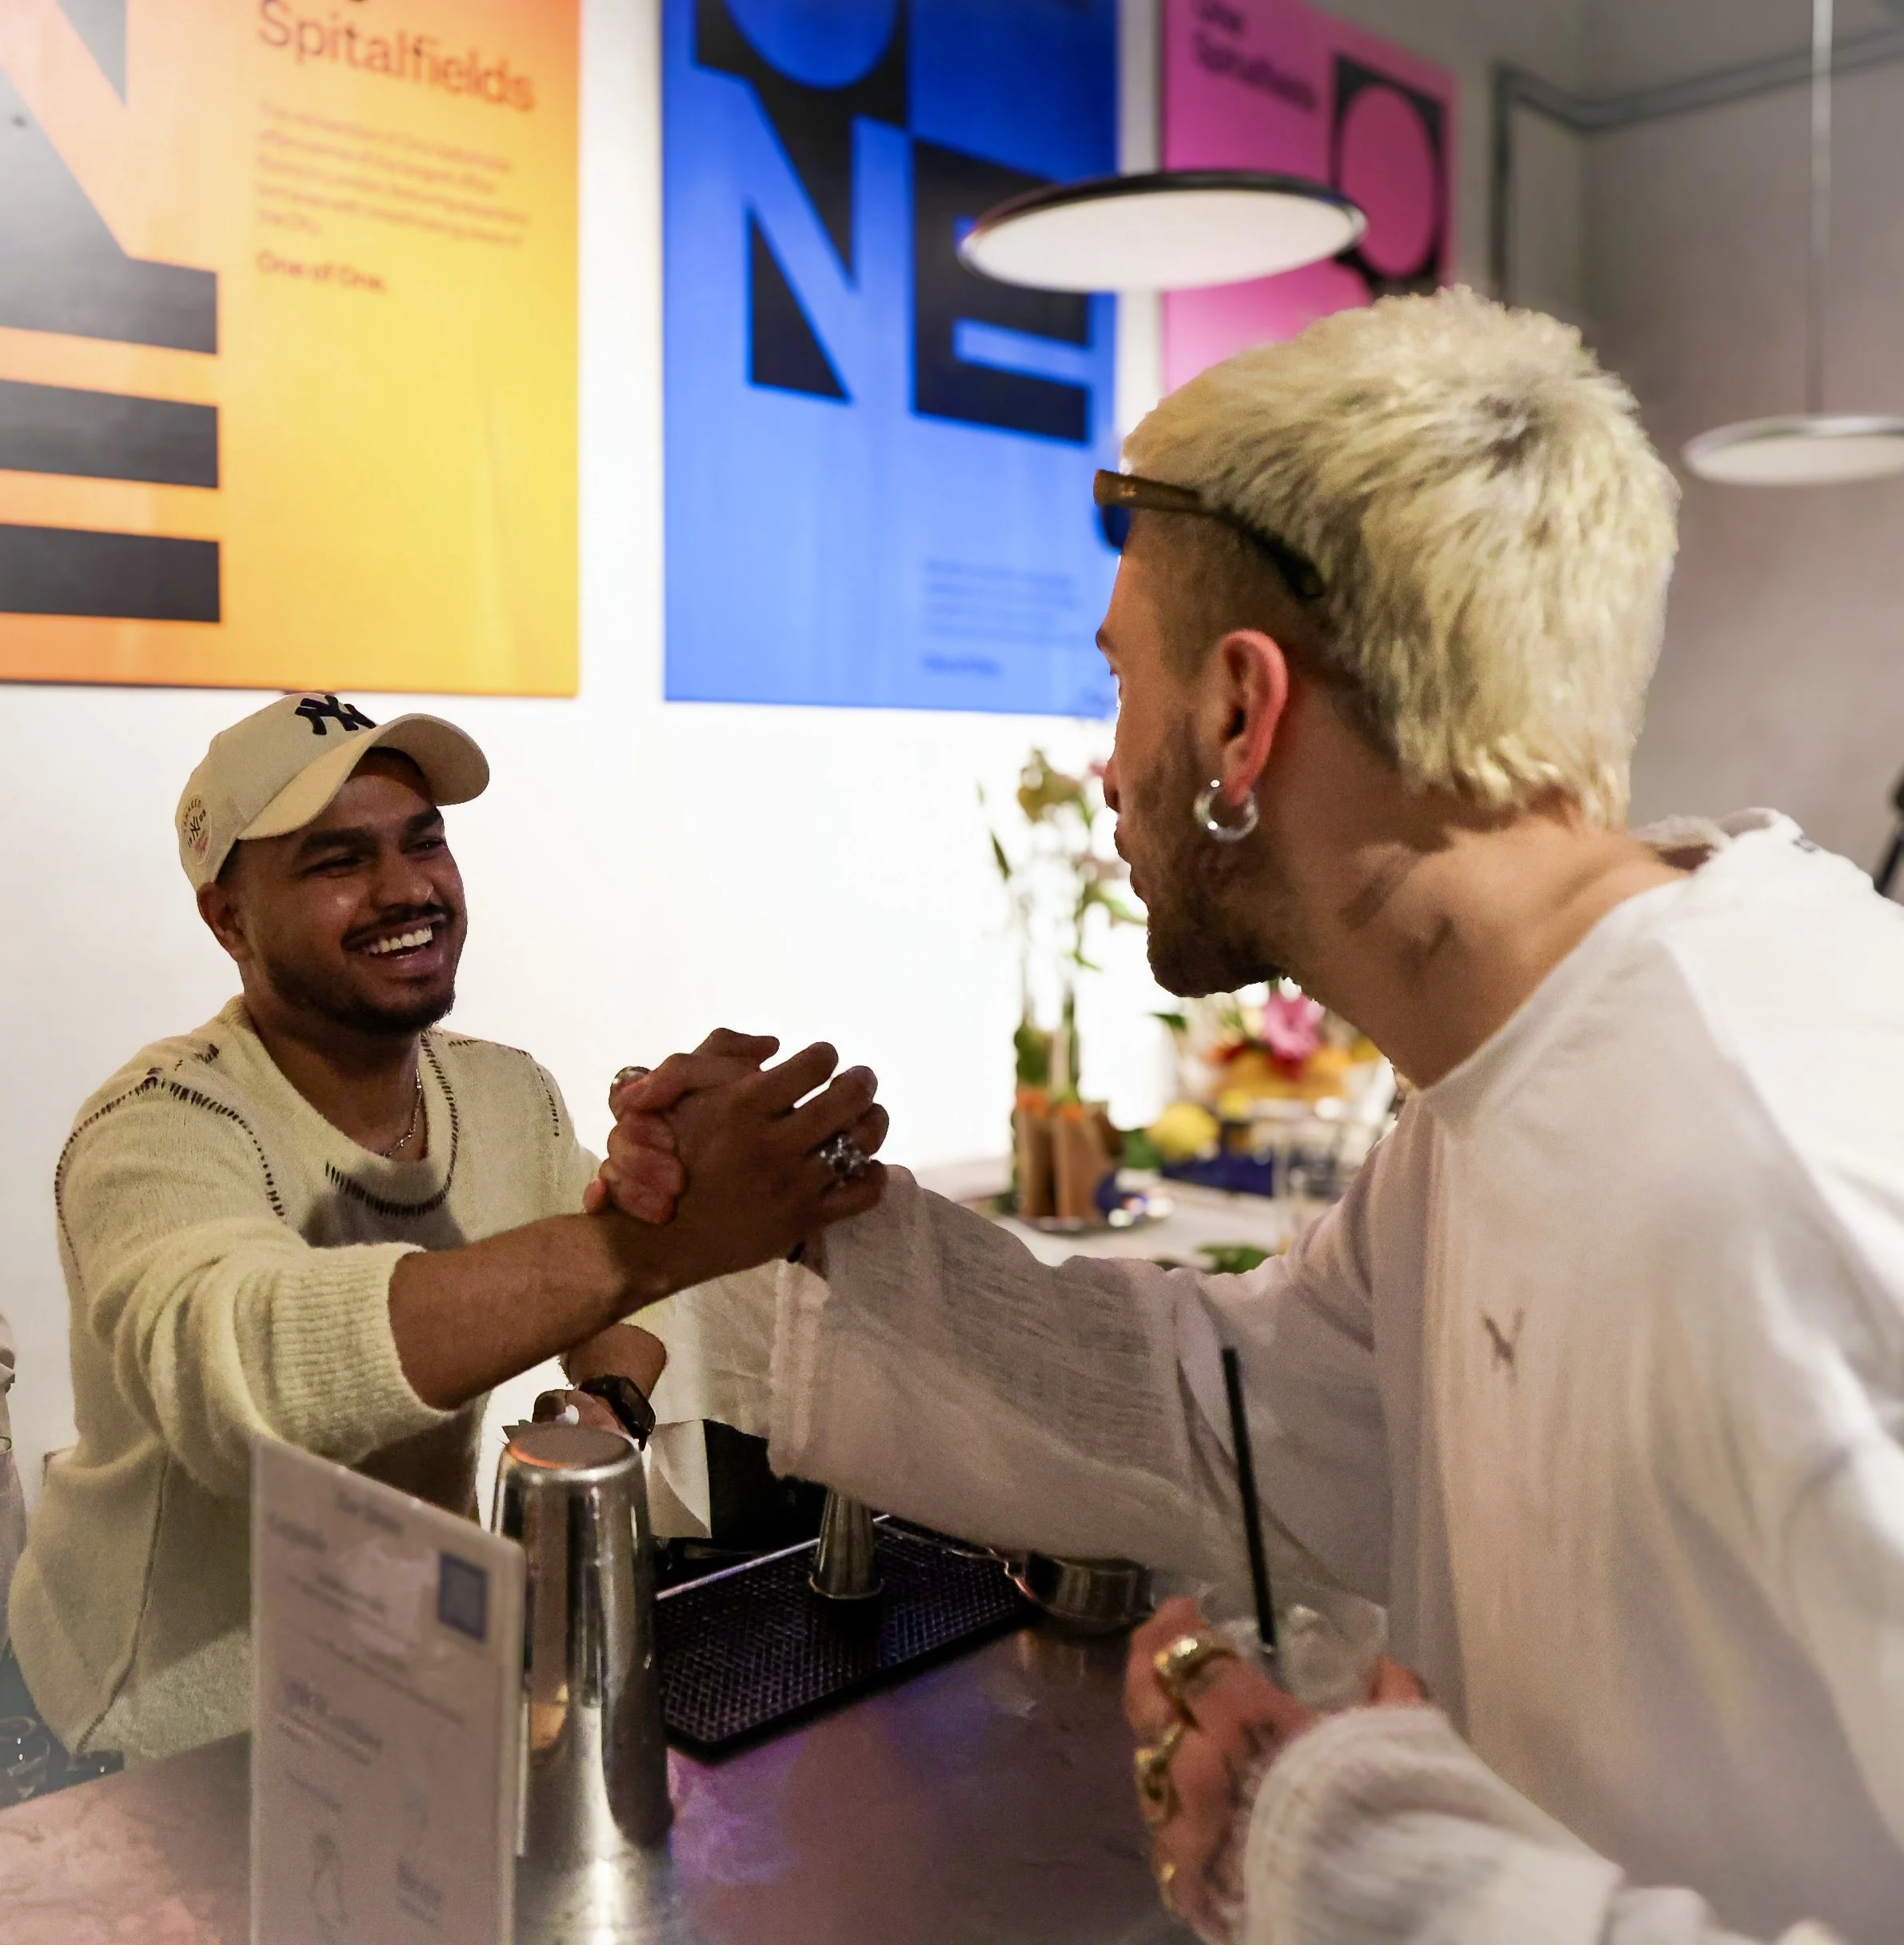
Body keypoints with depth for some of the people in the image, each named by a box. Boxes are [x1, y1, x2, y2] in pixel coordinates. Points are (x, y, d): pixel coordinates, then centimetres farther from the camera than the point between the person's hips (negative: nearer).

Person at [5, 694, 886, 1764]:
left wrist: (603, 1414, -18)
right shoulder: (160, 1131, -22)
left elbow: (617, 1317, 7)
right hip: (190, 1742, -6)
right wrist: (657, 1238, -52)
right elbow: (235, 1376, -42)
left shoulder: (510, 1094, -1)